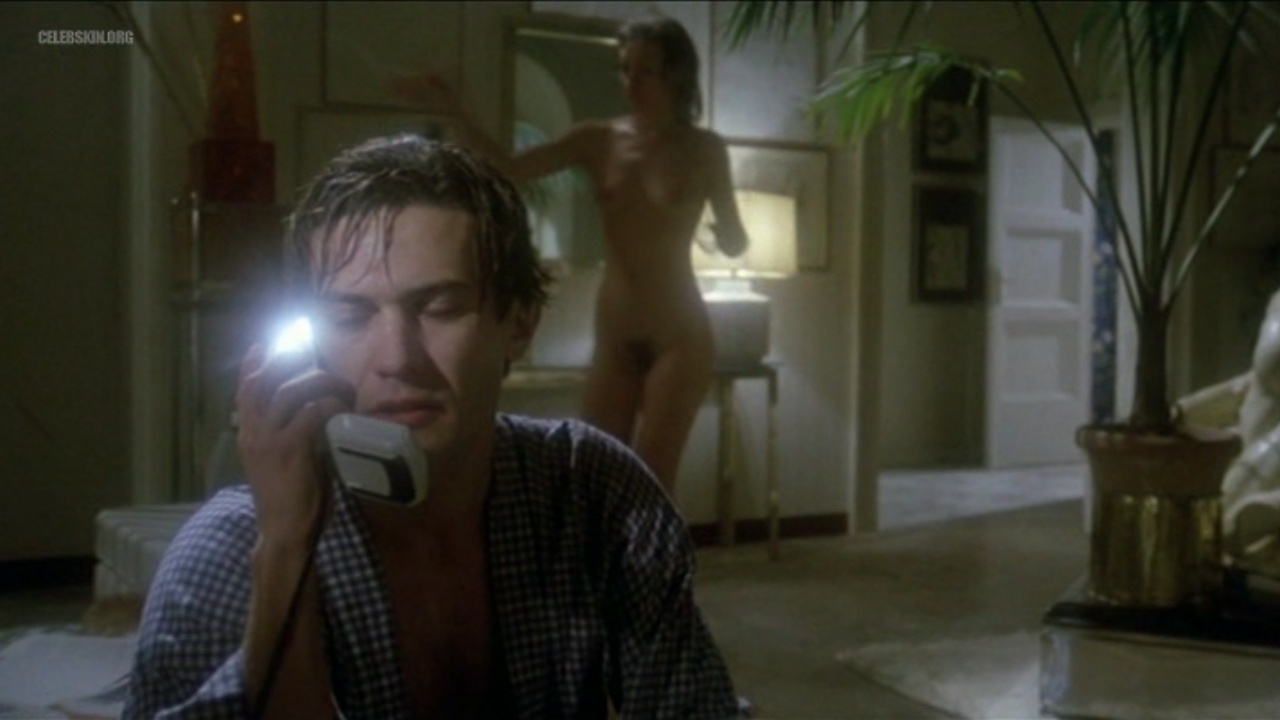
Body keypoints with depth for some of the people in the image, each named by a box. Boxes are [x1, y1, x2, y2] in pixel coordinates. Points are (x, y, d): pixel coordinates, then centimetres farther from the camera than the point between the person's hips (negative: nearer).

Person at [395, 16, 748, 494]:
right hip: (614, 337, 3)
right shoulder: (597, 140, 2)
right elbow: (508, 168, -5)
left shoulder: (703, 149, -2)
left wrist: (724, 232, -14)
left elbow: (733, 243, 5)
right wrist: (454, 112, -16)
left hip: (679, 337, -3)